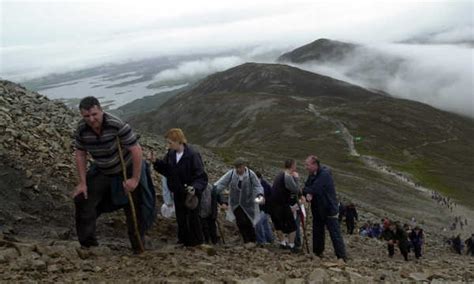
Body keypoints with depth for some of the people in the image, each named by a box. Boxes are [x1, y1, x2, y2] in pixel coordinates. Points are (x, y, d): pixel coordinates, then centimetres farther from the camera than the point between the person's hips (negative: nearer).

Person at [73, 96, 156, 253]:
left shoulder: (117, 125, -32)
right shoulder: (81, 129, -14)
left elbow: (136, 150, -28)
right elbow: (80, 154, -2)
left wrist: (135, 179, -25)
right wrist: (83, 182, -7)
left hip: (127, 171, -5)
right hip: (101, 172, 5)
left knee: (135, 211, 0)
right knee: (82, 199, -4)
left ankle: (138, 249, 15)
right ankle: (88, 244, 10)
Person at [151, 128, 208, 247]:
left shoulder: (192, 155, -25)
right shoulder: (171, 153, -5)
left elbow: (201, 176, -23)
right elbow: (166, 169, 5)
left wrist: (195, 187, -39)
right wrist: (156, 162, -12)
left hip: (191, 193, -6)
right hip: (178, 192, 6)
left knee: (192, 217, 7)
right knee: (180, 217, 17)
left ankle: (196, 240, 26)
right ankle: (184, 238, 35)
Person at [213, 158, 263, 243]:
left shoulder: (250, 174, -12)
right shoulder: (231, 174, -9)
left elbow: (257, 186, -8)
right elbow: (220, 184, -13)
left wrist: (260, 194, -28)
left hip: (248, 203, -1)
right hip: (235, 203, 1)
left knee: (249, 223, 0)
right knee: (241, 222, -9)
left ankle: (253, 241, 19)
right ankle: (247, 241, 9)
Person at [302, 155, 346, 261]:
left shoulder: (324, 174, -21)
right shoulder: (312, 175, 7)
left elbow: (315, 189, -28)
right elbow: (307, 187, 2)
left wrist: (304, 191, -12)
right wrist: (308, 194, -20)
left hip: (329, 209, -8)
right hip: (317, 209, 8)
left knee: (335, 234, -6)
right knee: (317, 232, 16)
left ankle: (342, 257, -4)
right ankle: (317, 253, 28)